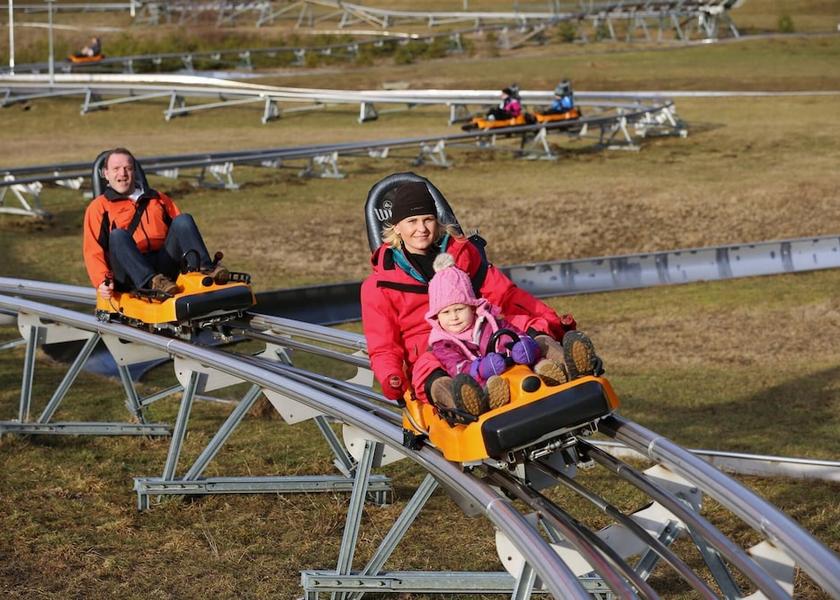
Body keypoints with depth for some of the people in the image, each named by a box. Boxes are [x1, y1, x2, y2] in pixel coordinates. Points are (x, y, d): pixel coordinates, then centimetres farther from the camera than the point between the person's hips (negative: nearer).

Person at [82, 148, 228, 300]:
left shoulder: (159, 199, 27)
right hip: (130, 274, -3)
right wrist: (101, 281, -14)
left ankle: (205, 269, -36)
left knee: (183, 220, -13)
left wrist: (200, 259, 1)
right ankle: (152, 281, -47)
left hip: (164, 265, 3)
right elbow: (93, 250, 4)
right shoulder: (99, 207, 16)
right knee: (118, 235, -29)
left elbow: (183, 229, 19)